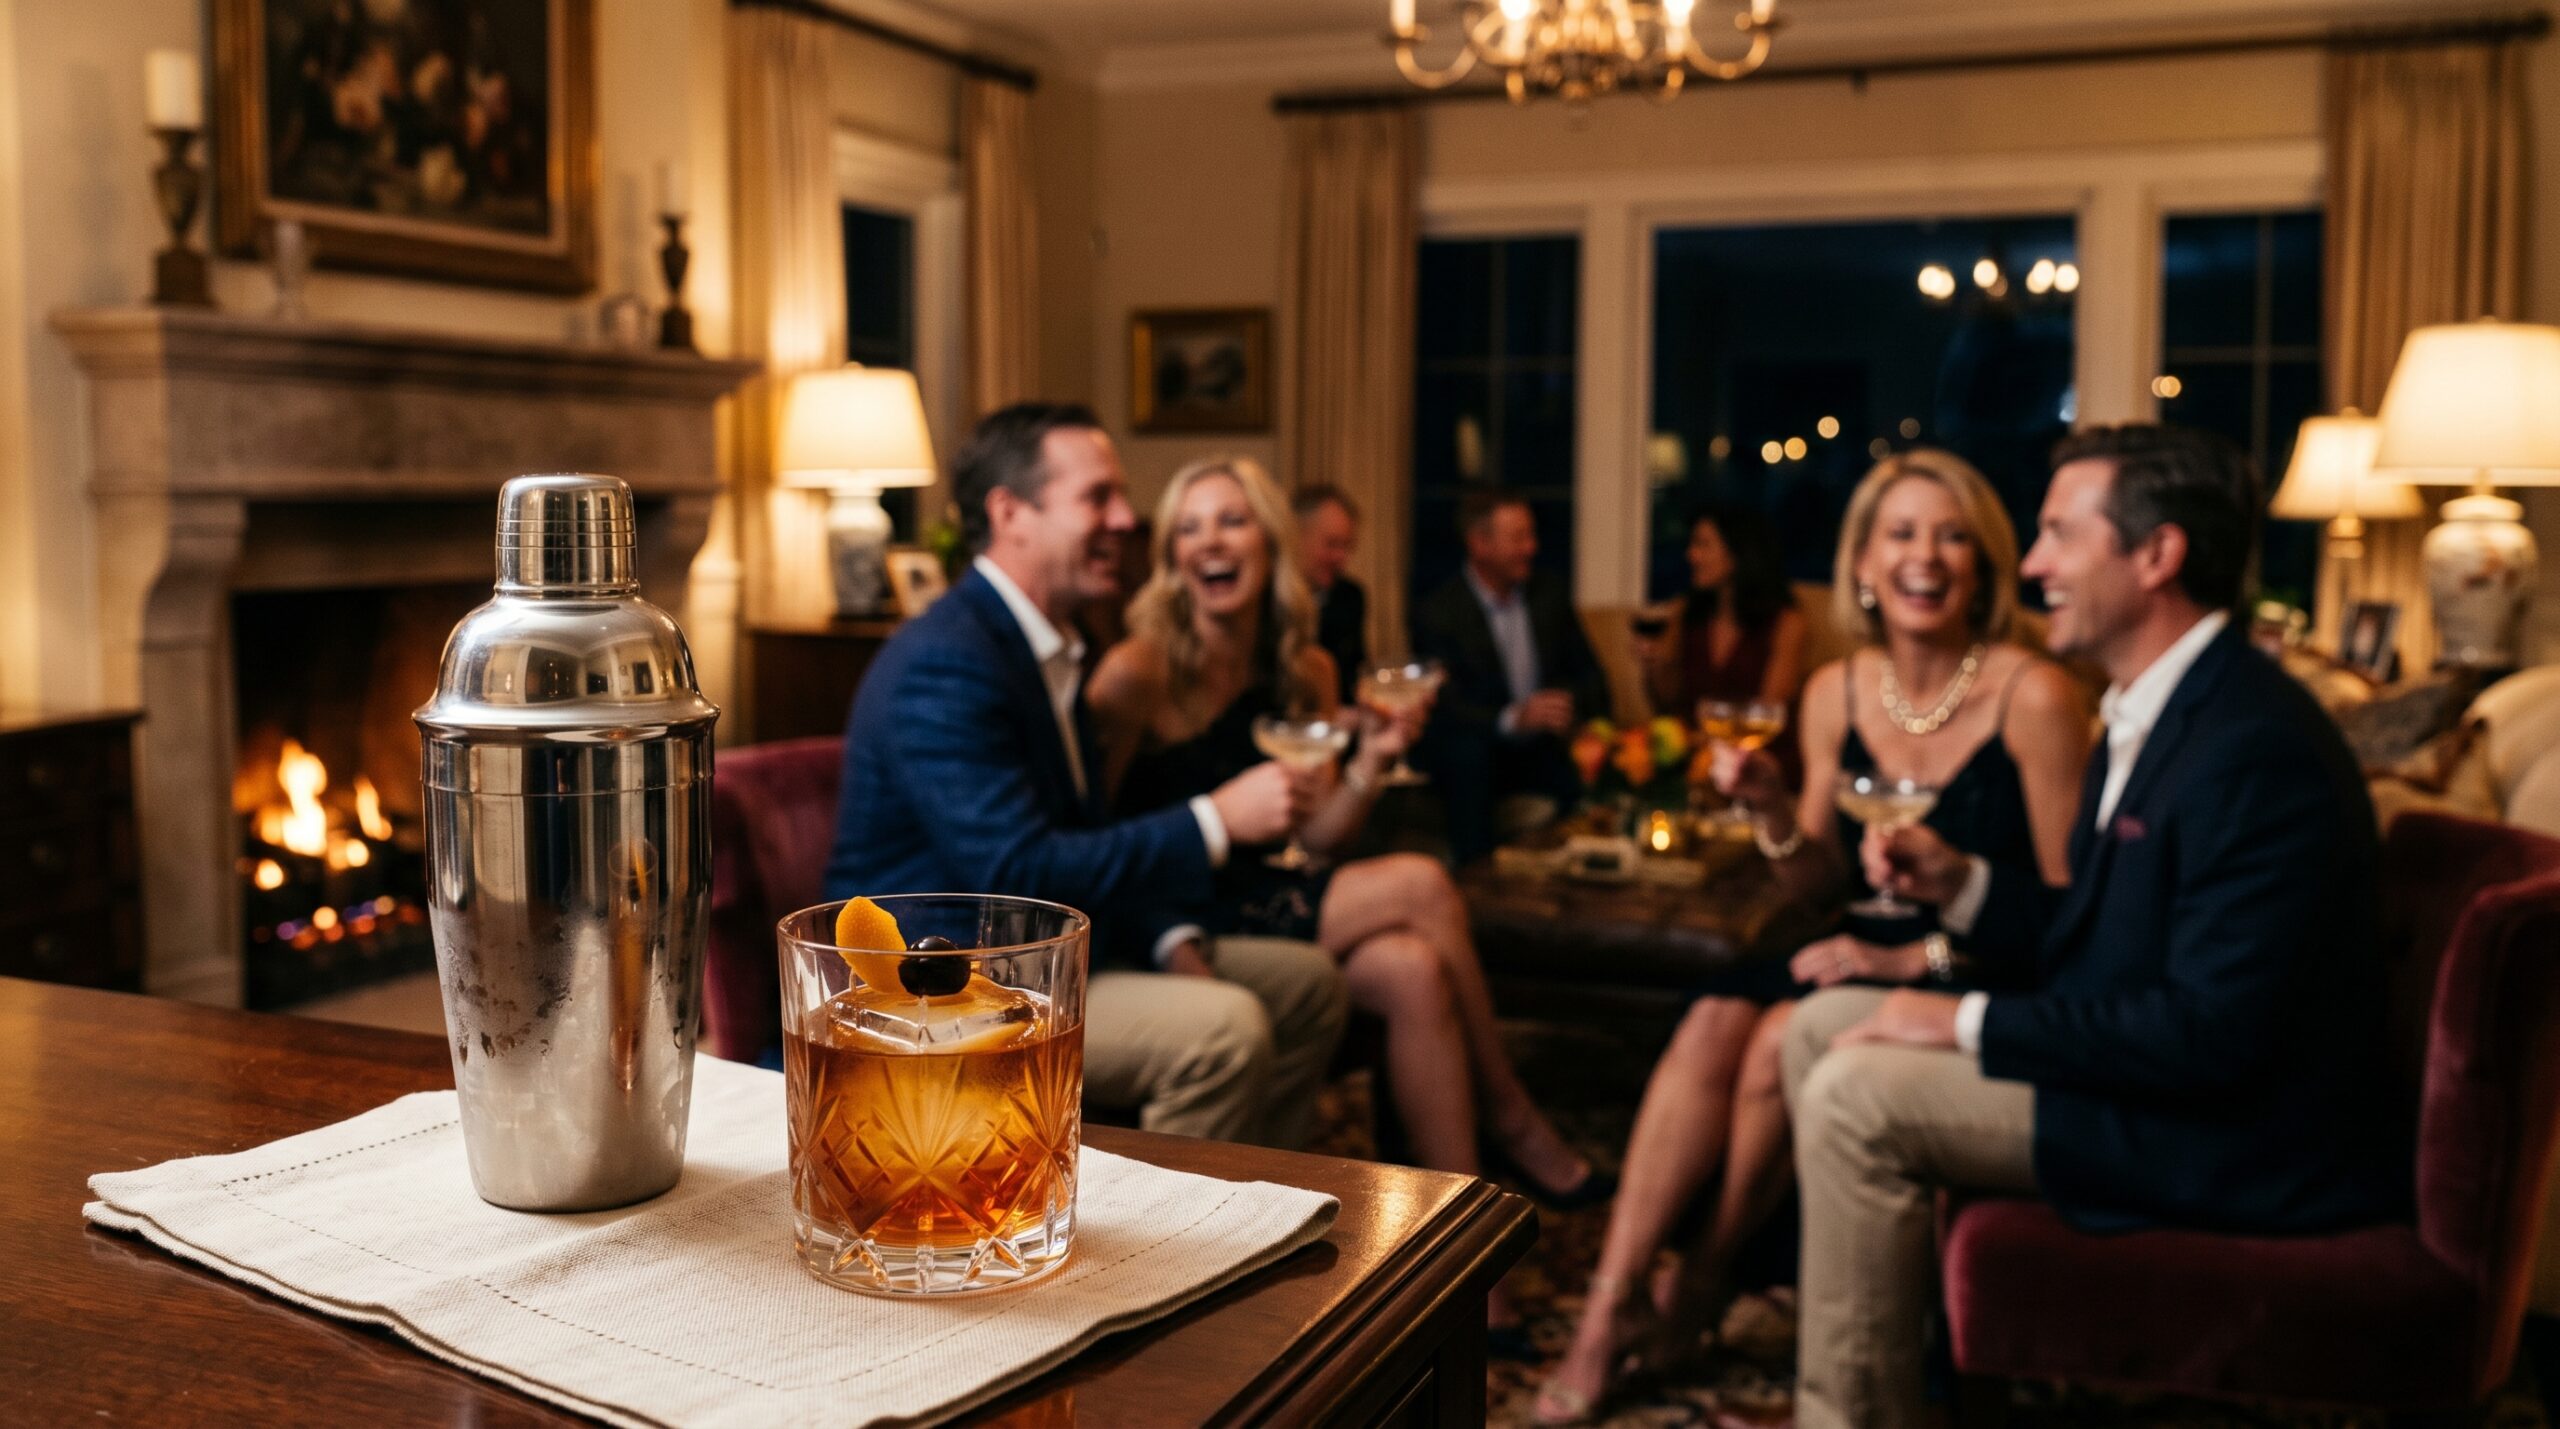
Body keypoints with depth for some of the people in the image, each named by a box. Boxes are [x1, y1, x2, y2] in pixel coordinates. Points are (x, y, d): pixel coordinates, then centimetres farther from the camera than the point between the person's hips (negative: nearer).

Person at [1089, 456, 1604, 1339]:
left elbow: (1312, 839, 9)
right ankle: (1512, 1124, -6)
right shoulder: (1140, 672, -12)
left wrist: (1370, 764, -8)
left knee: (1415, 973, -23)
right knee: (1418, 886, -22)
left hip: (1267, 909, 6)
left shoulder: (1306, 671, 7)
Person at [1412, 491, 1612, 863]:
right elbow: (1446, 707, -17)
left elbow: (1593, 682, 8)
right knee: (1465, 748, -35)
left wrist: (1568, 705, -17)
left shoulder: (1549, 598, 9)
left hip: (1544, 751, 4)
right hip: (1476, 758, -4)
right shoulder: (1438, 614, -8)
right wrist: (1514, 717, -34)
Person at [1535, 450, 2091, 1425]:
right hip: (1871, 957, 5)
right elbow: (1828, 876, 10)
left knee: (1784, 1040, -26)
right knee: (1714, 1023, -21)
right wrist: (1771, 808, -10)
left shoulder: (2035, 698, -13)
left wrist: (1920, 958, -20)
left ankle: (1702, 1284, 0)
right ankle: (1609, 1311, -16)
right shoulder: (1836, 694, 3)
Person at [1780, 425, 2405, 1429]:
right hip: (2142, 1068, 11)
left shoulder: (2256, 747, -24)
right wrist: (1958, 883, 0)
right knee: (1822, 1025, 9)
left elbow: (2214, 1032, -28)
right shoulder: (2149, 711, 9)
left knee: (1855, 1096, -20)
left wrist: (1973, 1024, -21)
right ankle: (1867, 1337, 17)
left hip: (2243, 1139, -11)